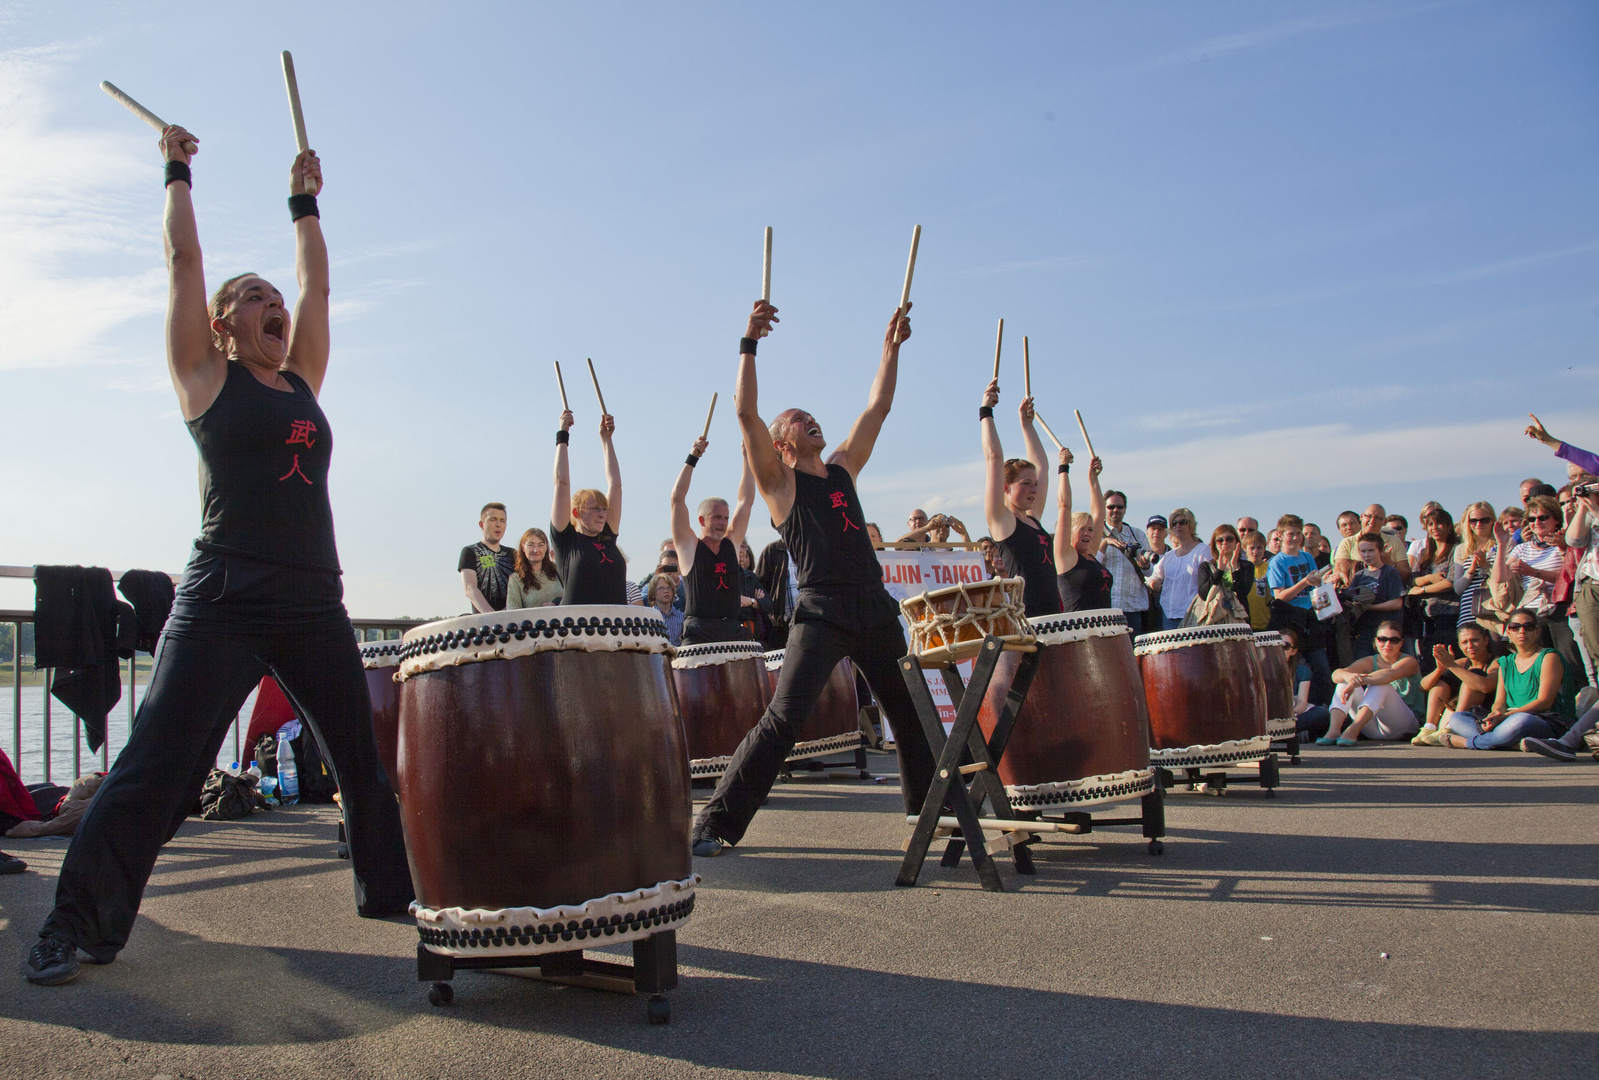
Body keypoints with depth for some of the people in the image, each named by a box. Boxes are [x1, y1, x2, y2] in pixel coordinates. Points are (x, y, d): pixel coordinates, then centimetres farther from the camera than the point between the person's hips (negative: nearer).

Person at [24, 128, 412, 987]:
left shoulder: (302, 381, 16)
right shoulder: (206, 376, 4)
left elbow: (317, 284, 20)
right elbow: (183, 261, 4)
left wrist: (304, 201, 29)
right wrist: (177, 172, 15)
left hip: (314, 605, 5)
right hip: (224, 603, -5)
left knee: (367, 758, 10)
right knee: (154, 769, -6)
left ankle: (387, 889, 26)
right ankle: (73, 928, 5)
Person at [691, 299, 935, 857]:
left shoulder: (842, 468, 19)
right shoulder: (779, 481, 3)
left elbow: (877, 409, 22)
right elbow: (746, 413, -9)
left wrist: (891, 346, 22)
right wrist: (749, 343, -12)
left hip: (874, 607, 6)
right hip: (821, 612, -6)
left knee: (911, 713, 15)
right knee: (783, 719, -14)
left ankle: (926, 805, 35)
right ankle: (716, 823, -9)